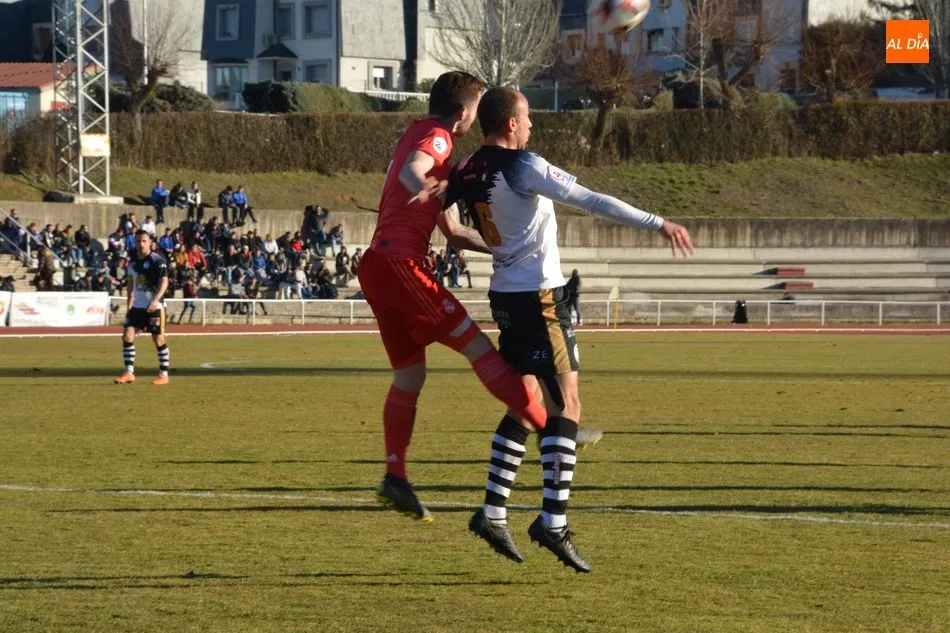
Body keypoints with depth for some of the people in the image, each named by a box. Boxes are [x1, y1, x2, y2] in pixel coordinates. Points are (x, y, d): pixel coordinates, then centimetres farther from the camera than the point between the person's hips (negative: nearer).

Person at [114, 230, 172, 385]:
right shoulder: (134, 261, 10)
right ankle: (129, 373, 2)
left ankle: (164, 375, 8)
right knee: (127, 336, -4)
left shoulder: (157, 260, -11)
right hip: (137, 306, 6)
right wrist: (129, 303, 20)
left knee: (158, 339, -2)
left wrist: (155, 300, -31)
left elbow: (164, 282, -18)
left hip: (154, 306, -6)